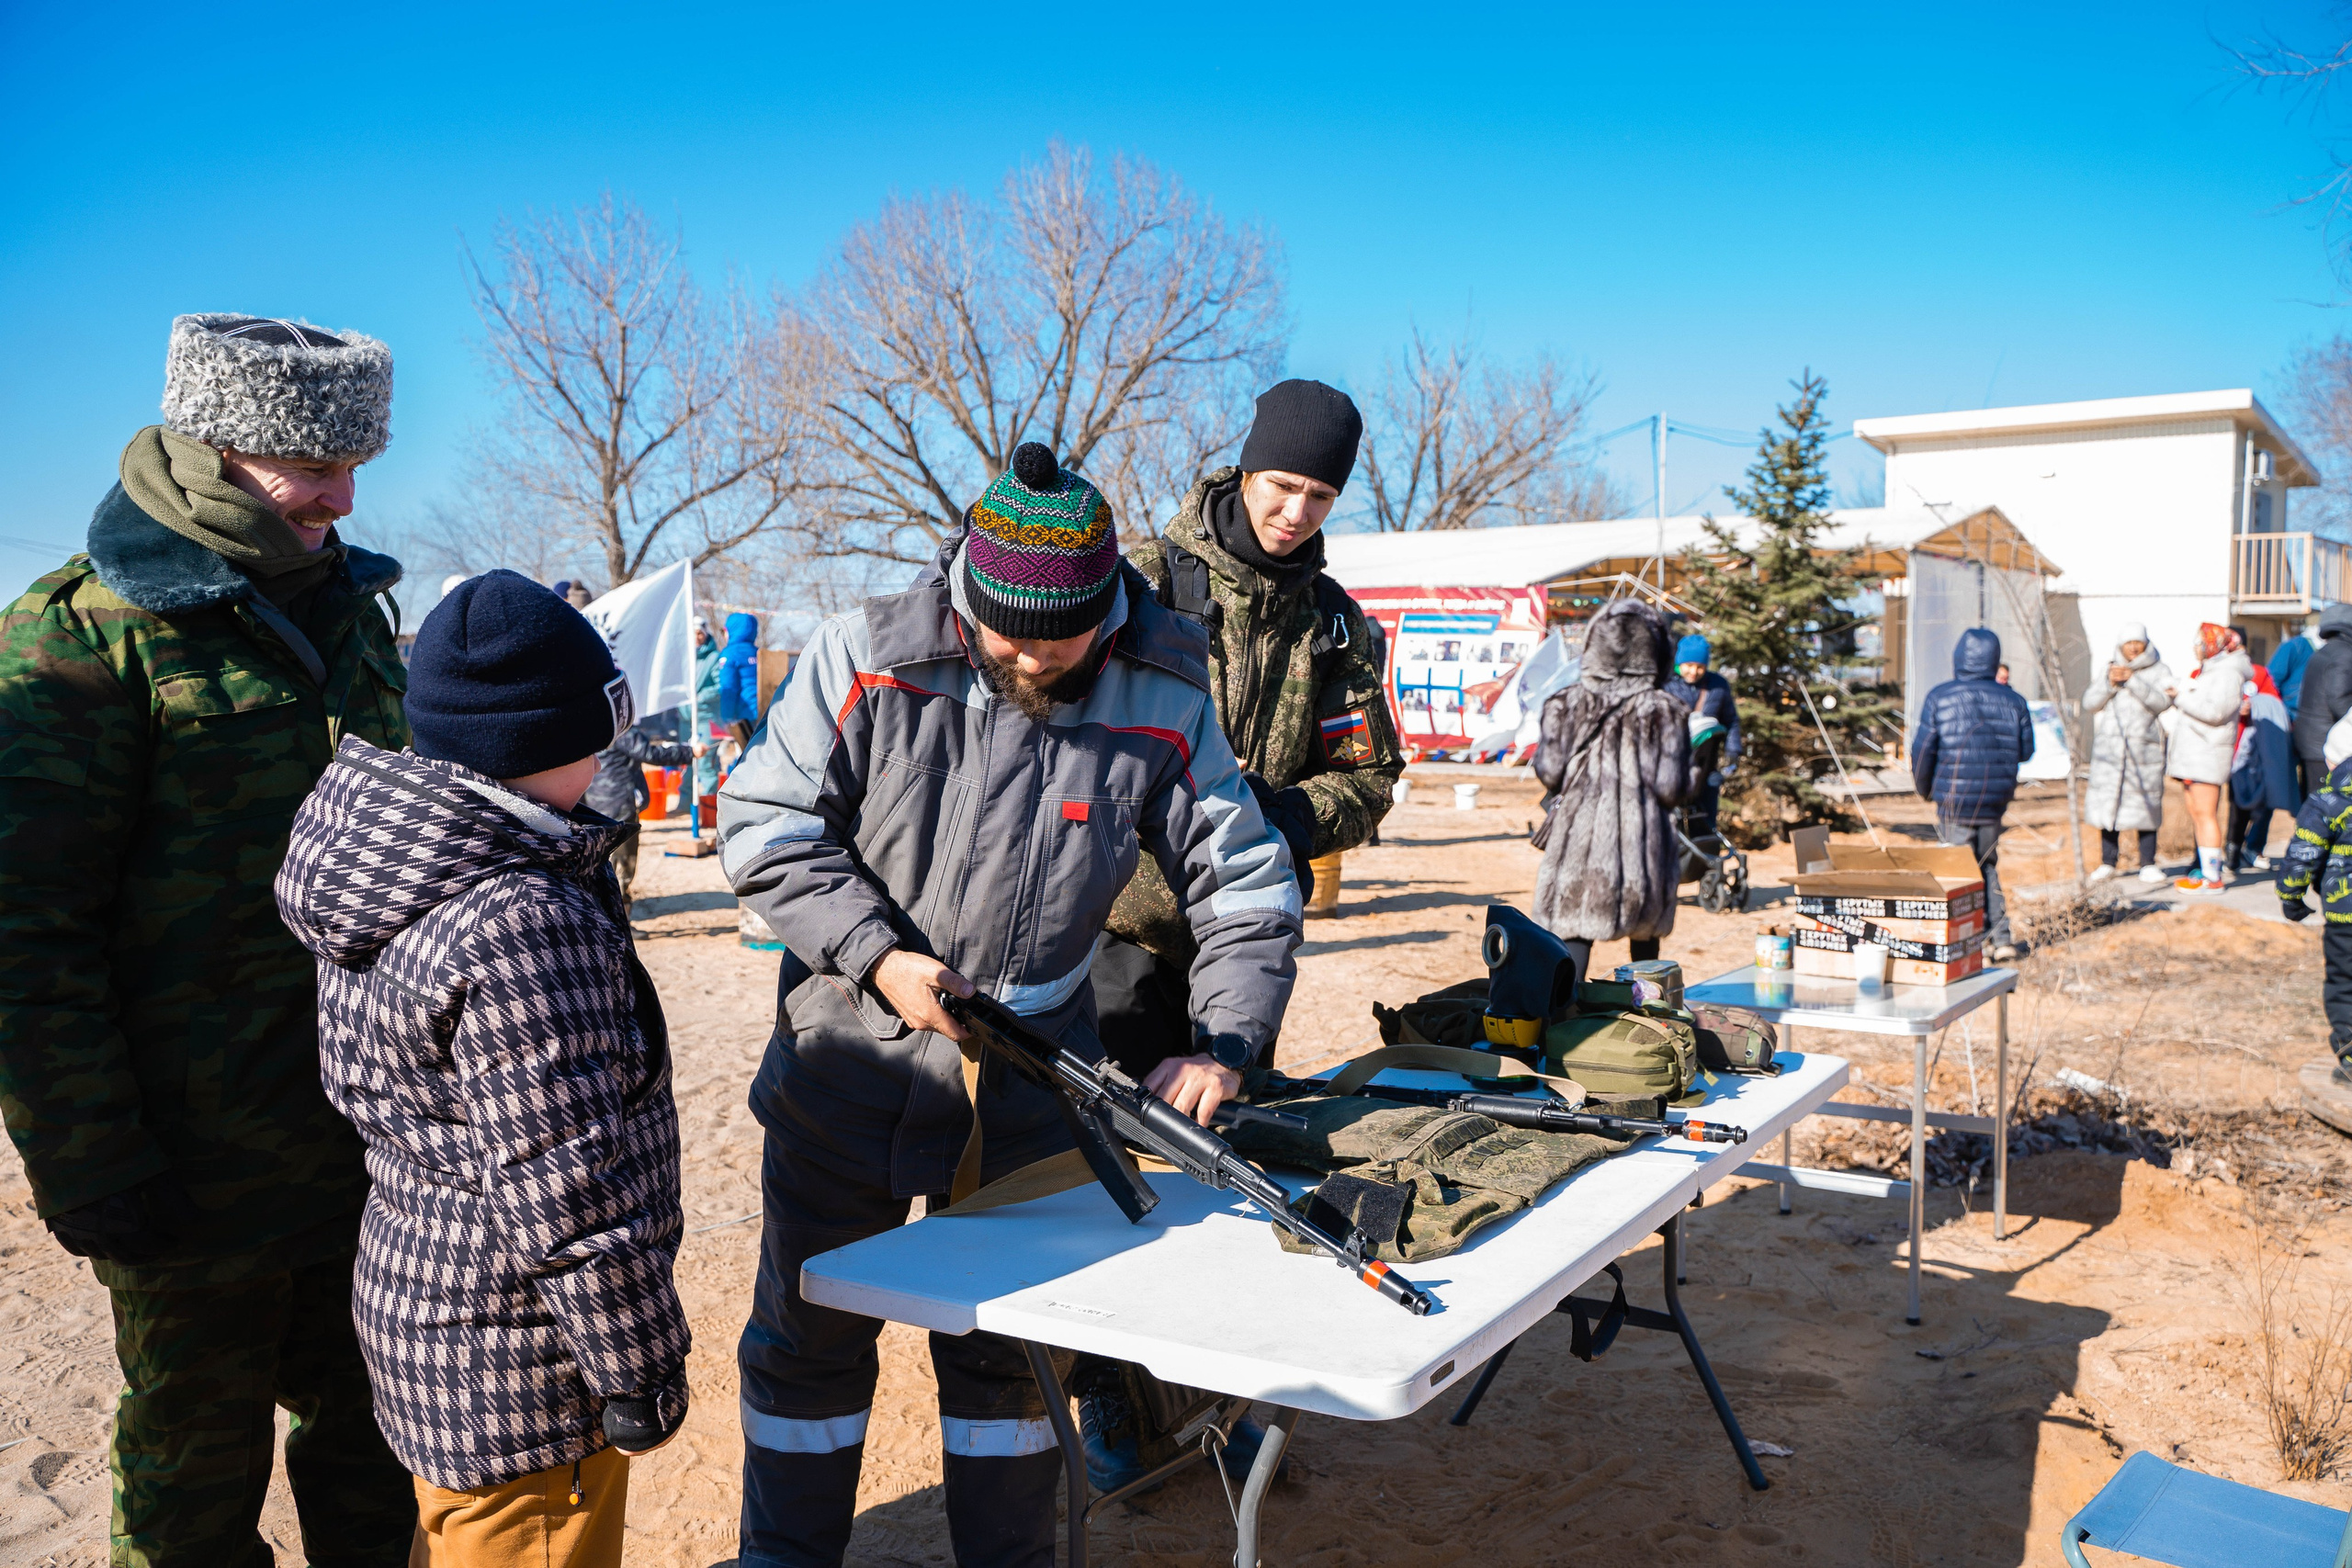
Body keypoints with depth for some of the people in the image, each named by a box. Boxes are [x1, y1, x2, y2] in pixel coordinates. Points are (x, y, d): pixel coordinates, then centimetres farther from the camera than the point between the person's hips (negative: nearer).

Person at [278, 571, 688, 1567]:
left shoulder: (380, 876, 1)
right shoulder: (523, 927, -29)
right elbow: (564, 1191, -26)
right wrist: (639, 1378, -17)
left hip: (416, 1292, 9)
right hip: (517, 1359, -9)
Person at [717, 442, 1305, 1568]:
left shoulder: (1163, 706, -9)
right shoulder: (868, 659, -13)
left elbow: (1245, 884, -2)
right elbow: (762, 824, -9)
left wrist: (1224, 1045, -14)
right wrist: (878, 957, -18)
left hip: (1034, 1069, 1)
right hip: (850, 1052, 0)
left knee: (1009, 1337, 14)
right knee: (809, 1326, 13)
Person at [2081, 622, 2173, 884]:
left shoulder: (2159, 671, 7)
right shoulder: (2109, 670, 15)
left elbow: (2162, 701, -10)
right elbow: (2089, 703, 6)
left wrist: (2132, 680, -18)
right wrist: (2109, 683, -9)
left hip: (2144, 747, -2)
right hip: (2109, 747, 2)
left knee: (2146, 803, -3)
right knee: (2107, 803, -1)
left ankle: (2148, 864, 5)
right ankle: (2107, 862, 6)